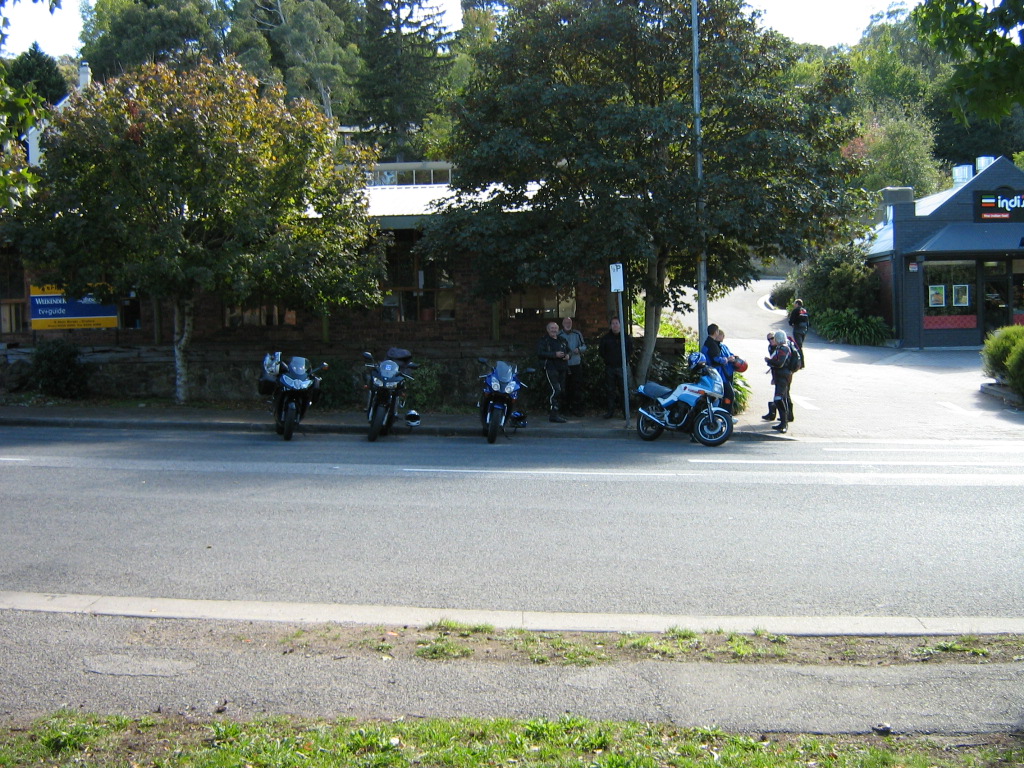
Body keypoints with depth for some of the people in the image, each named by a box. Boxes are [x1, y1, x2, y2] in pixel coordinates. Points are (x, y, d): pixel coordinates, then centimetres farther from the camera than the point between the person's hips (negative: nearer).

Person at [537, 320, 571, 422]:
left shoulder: (562, 340, 19)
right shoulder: (544, 340, -2)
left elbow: (568, 350, 31)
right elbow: (540, 353, -16)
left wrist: (568, 355, 7)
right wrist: (555, 354, -21)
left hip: (562, 369, 8)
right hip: (550, 368, -8)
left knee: (561, 391, 10)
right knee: (556, 390, -17)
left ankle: (557, 412, 24)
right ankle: (553, 415, -16)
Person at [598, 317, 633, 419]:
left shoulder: (626, 338, 6)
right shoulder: (605, 338, 4)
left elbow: (630, 350, 13)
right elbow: (601, 351, 11)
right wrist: (607, 360, 3)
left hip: (622, 367, -1)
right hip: (609, 367, 1)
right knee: (610, 390, 4)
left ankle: (625, 411, 4)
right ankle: (610, 410, 12)